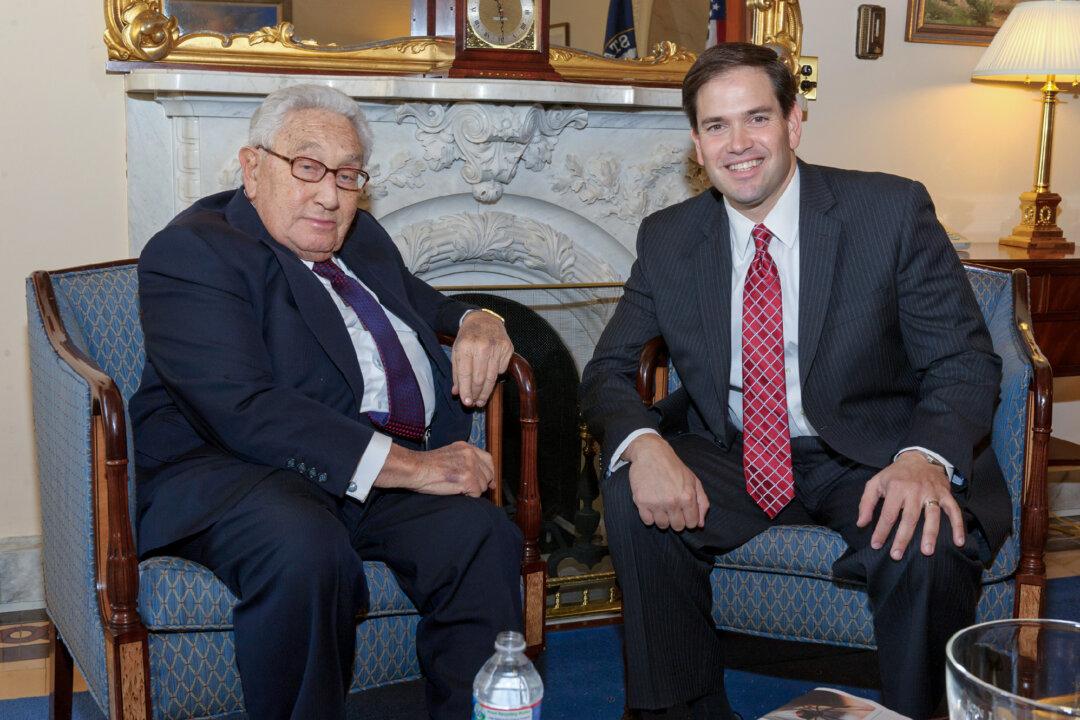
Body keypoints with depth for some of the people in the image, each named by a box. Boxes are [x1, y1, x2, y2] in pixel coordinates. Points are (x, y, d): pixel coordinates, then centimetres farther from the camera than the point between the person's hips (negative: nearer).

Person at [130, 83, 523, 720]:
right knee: (306, 550, -37)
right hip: (236, 470, -6)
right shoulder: (192, 249, -5)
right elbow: (245, 410, -18)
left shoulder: (362, 238, 21)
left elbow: (423, 303, 38)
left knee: (485, 536, -22)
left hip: (395, 467, 7)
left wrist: (477, 322, 11)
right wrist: (405, 464, -22)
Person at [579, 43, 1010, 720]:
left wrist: (926, 457, -32)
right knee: (635, 498, -23)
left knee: (930, 544, -32)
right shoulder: (667, 239, 0)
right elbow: (609, 368, 1)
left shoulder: (894, 210, -9)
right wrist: (642, 442, -24)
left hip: (869, 459, -3)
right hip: (732, 455, 3)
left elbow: (966, 360, -9)